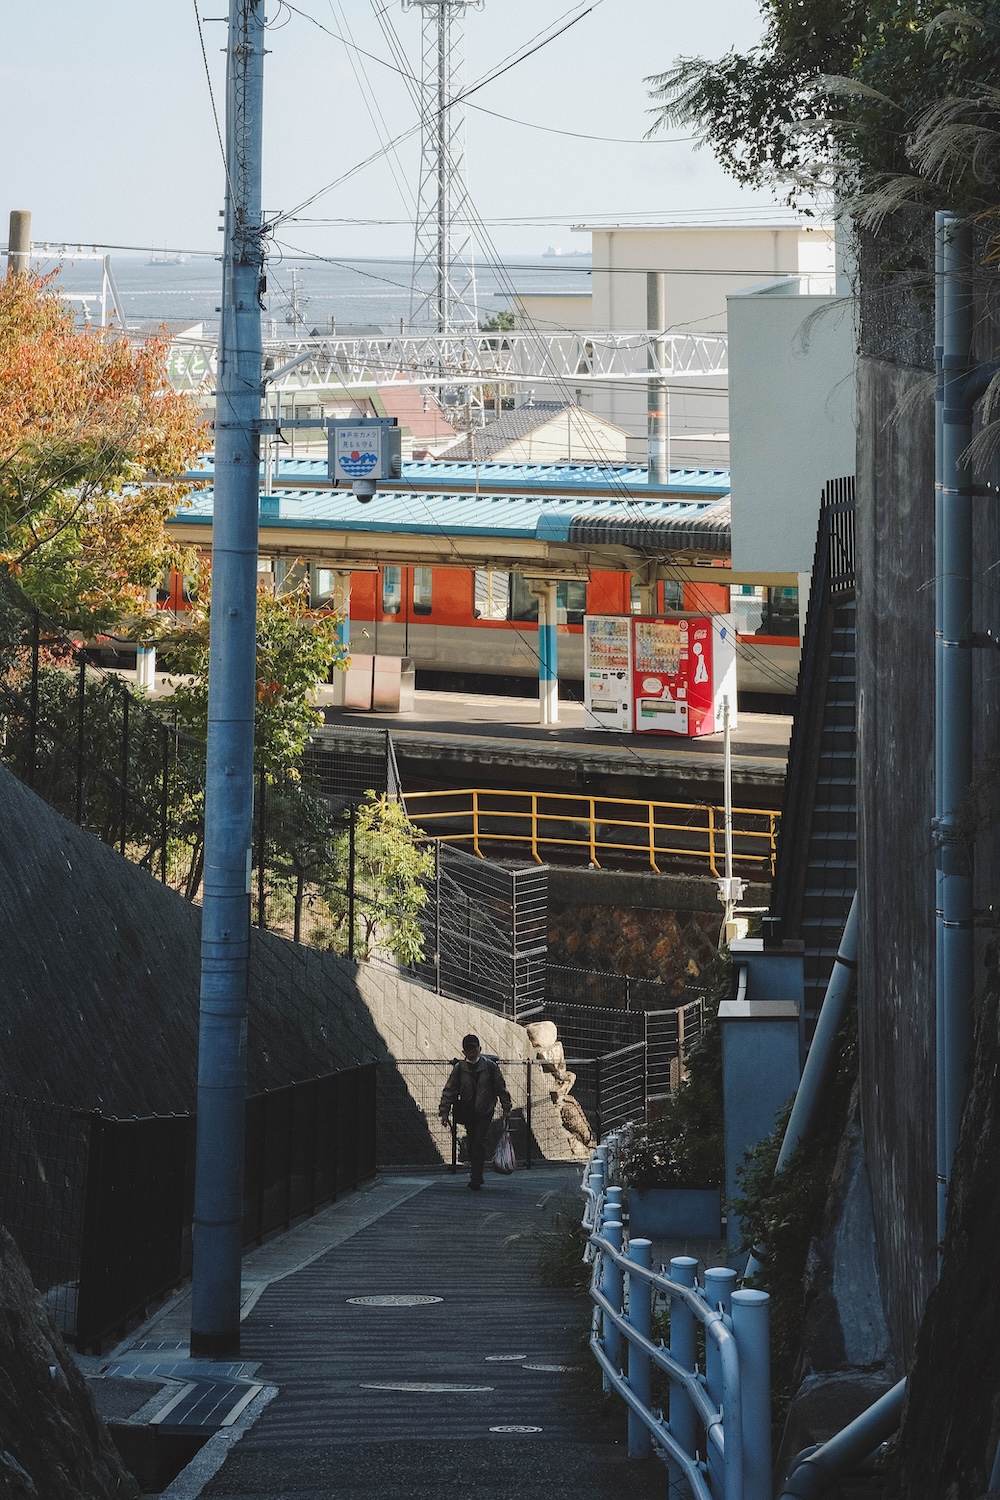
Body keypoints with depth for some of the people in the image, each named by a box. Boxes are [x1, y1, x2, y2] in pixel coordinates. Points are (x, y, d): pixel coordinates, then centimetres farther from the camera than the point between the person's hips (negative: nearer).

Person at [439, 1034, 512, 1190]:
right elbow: (449, 1090, 0)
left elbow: (501, 1088, 4)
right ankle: (476, 1177, 24)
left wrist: (506, 1108, 3)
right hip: (467, 1112, 3)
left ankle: (475, 1179, -12)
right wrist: (444, 1111, -8)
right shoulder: (459, 1069, -1)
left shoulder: (490, 1066, -4)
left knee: (479, 1143, -13)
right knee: (471, 1145, 9)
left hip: (485, 1113, -3)